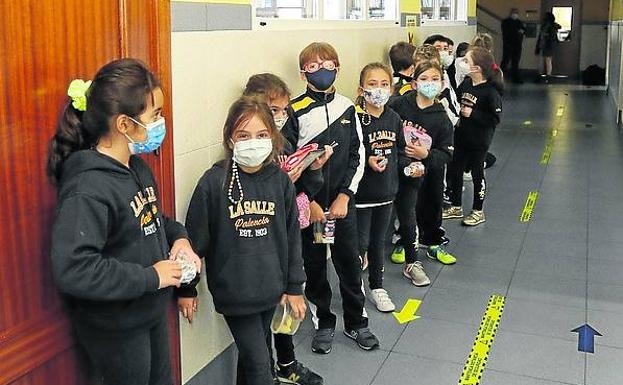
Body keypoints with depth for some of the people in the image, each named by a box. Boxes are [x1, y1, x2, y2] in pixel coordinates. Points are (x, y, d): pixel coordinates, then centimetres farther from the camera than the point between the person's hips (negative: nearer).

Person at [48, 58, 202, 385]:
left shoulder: (137, 168, 0)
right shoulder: (88, 187, -29)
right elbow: (71, 270, -35)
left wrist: (178, 237, -4)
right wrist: (150, 277, -28)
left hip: (151, 310, 8)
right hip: (115, 328, -8)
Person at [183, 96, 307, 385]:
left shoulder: (280, 180, -3)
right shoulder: (214, 182, -13)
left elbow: (292, 236, 4)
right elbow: (196, 239, -6)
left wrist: (294, 286, 7)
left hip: (270, 287, 4)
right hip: (233, 291, -3)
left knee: (251, 354, 21)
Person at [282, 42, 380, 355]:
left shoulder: (347, 108, 5)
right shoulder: (295, 111, -6)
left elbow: (357, 156, 5)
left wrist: (344, 197, -5)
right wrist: (307, 202, -11)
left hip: (343, 201, 2)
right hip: (308, 204, -2)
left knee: (349, 261, 9)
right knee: (314, 265, 9)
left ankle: (356, 322, 27)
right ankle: (323, 325, 26)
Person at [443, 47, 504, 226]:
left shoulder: (491, 91, -19)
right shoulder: (466, 83, 1)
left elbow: (495, 118, -21)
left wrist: (473, 114, -22)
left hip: (479, 140, -7)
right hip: (461, 136, 7)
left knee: (477, 173, 7)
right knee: (454, 170, 14)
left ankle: (478, 211, 24)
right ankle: (456, 207, 31)